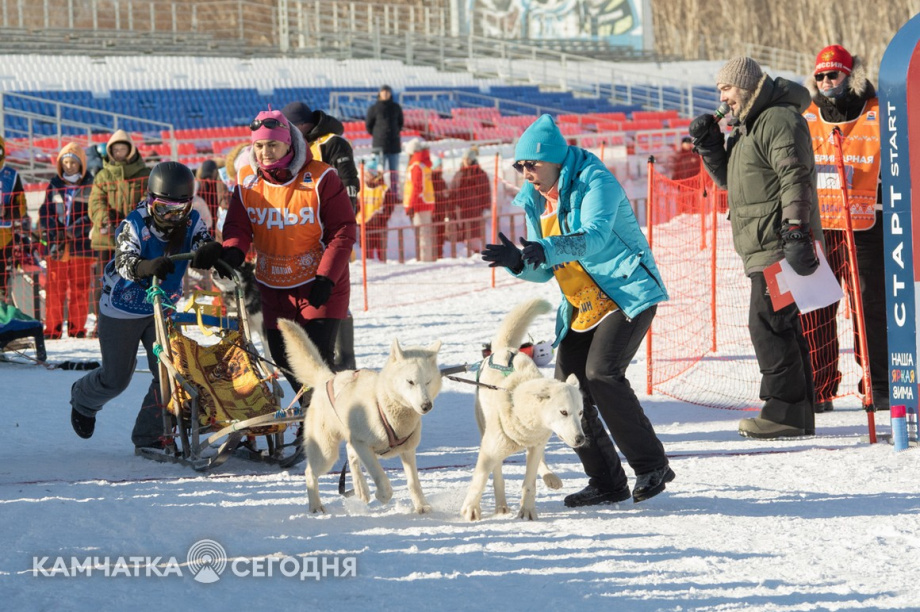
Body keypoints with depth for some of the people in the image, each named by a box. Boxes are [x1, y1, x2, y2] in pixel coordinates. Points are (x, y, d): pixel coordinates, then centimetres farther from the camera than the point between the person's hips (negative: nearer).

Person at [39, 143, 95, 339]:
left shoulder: (89, 185, 4)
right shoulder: (54, 185, 11)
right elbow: (45, 213, 9)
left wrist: (73, 231, -14)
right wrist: (55, 231, -9)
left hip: (81, 244, -2)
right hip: (56, 245, 2)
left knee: (80, 288, 0)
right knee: (55, 287, -1)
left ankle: (77, 329, 7)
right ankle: (53, 329, 4)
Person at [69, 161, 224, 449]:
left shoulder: (191, 223, -11)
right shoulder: (134, 225, -23)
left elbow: (204, 248, -27)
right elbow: (124, 261, -38)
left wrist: (209, 252, -54)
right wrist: (148, 267, -61)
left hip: (162, 307, 4)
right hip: (121, 309, -4)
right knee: (115, 378, 8)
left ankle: (148, 435, 6)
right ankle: (83, 400, 41)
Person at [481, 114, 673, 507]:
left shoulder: (594, 182, -12)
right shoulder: (536, 201, 11)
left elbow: (595, 236, -30)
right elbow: (546, 271, 12)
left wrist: (547, 251, -46)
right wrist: (519, 262, -11)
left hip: (627, 295, -8)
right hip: (582, 308, 8)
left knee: (602, 373, -23)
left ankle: (651, 465, -12)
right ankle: (606, 482, 5)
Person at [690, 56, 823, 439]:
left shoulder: (779, 120, -12)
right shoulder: (747, 125, 21)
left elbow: (796, 178, -20)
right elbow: (727, 178, 28)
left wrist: (795, 232, -28)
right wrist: (709, 145, 10)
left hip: (779, 245, -11)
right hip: (763, 247, 11)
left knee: (768, 323, -12)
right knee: (783, 325, 12)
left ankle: (785, 412, -11)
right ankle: (799, 414, 15)